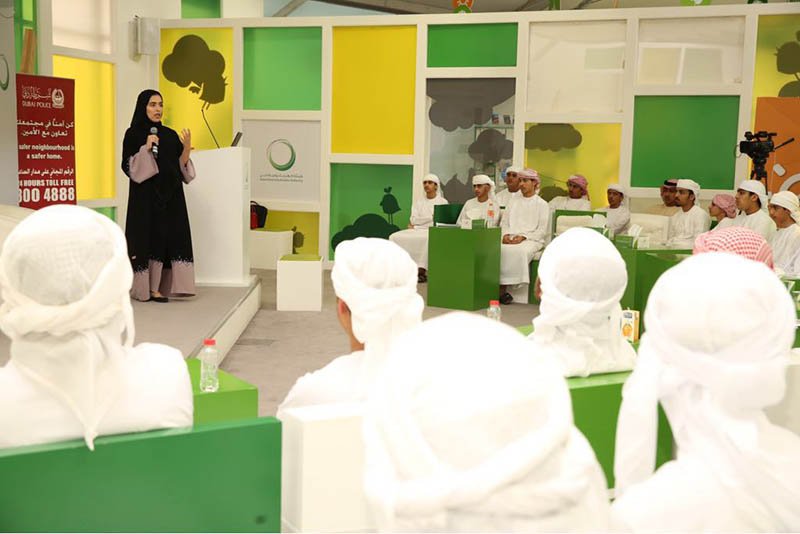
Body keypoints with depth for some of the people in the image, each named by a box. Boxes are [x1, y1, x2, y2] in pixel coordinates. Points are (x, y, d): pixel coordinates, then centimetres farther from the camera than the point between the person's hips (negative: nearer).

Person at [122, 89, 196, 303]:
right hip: (145, 197, -5)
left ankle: (162, 287, 7)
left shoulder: (171, 135, 12)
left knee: (170, 237, 1)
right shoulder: (133, 135, -1)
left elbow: (180, 168, 11)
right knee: (149, 239, -5)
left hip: (170, 198, 5)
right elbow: (129, 167, -9)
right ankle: (147, 288, 2)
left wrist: (186, 149, -6)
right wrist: (146, 149, -19)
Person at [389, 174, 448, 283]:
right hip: (416, 232, 4)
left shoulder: (442, 202, 10)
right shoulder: (418, 202, 20)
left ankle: (421, 270, -40)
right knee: (395, 237, -22)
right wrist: (431, 217, -2)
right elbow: (413, 221, 6)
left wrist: (417, 224, -6)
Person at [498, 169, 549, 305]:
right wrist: (505, 235, -3)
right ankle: (500, 288, -31)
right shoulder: (514, 201, 24)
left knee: (521, 251, -37)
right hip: (511, 238, 4)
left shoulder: (542, 204, 9)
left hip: (532, 240, -3)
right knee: (500, 249, -30)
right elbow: (504, 222, 20)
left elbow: (542, 231, 1)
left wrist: (523, 237, -13)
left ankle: (503, 288, -31)